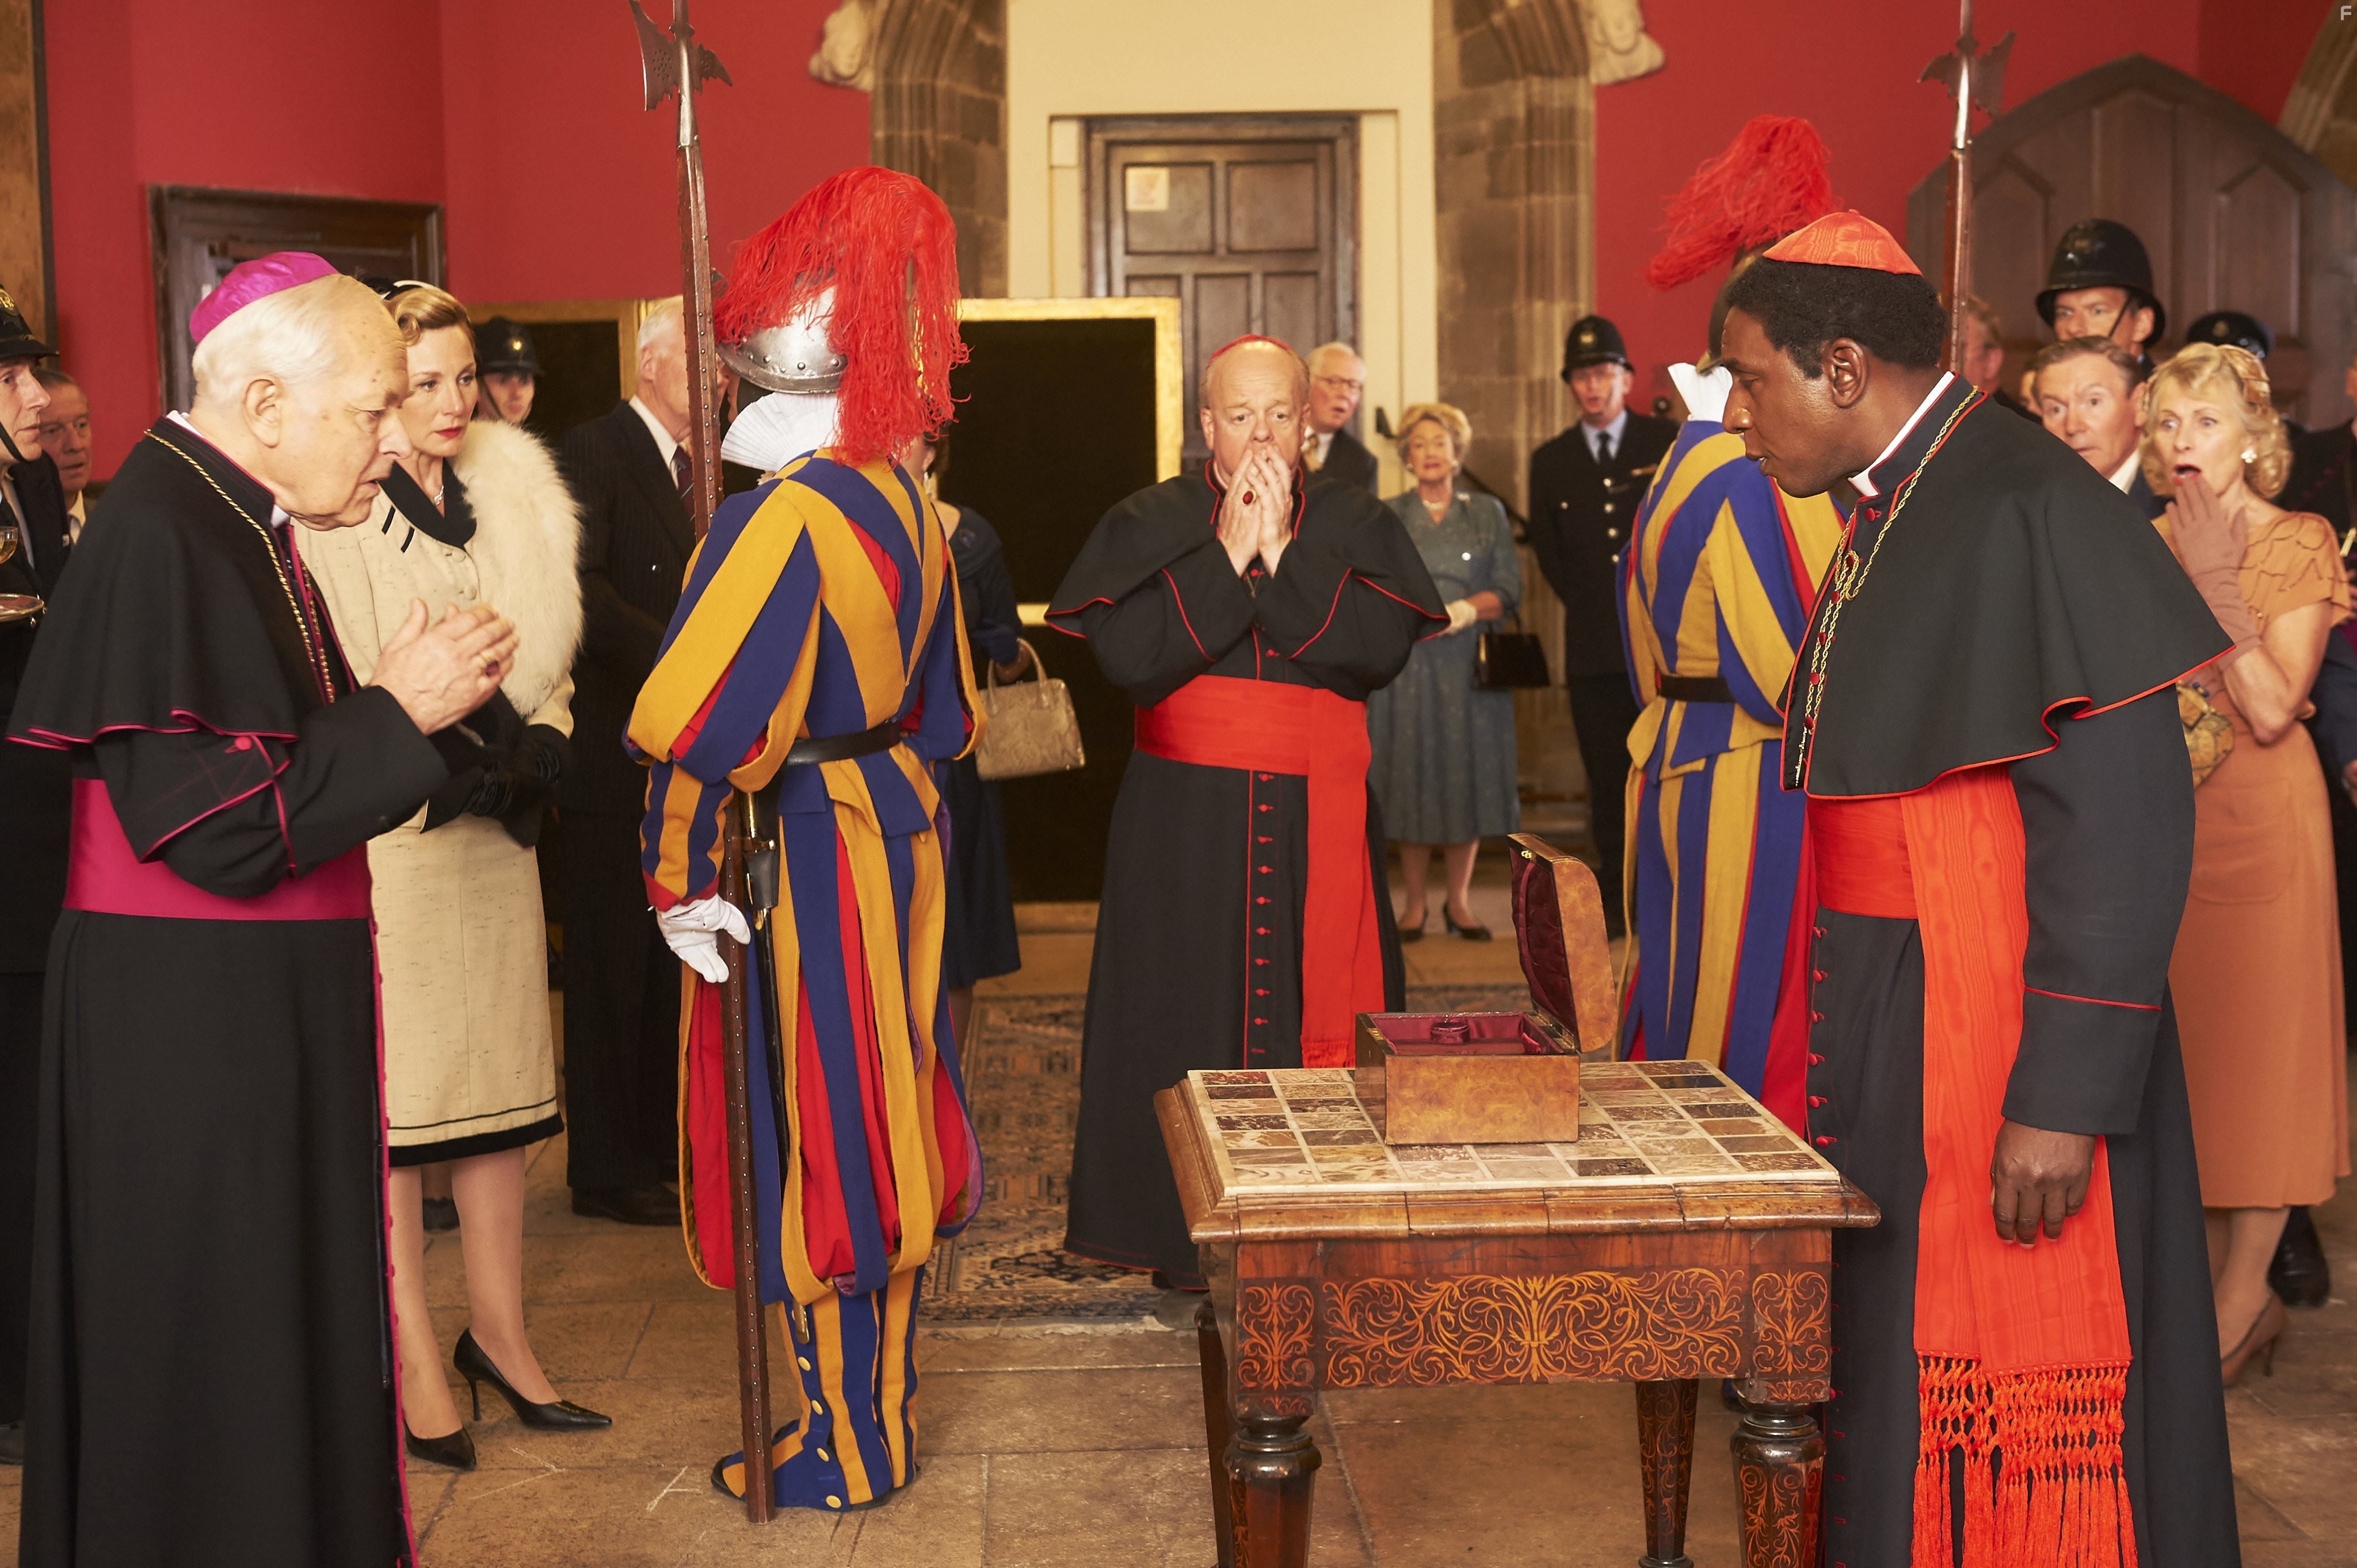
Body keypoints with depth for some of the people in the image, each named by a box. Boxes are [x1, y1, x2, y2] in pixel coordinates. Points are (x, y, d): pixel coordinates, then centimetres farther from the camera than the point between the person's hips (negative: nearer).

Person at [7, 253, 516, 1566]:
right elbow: (225, 830, -24)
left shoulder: (243, 526, 10)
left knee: (292, 1334, 18)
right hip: (191, 1025, -9)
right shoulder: (159, 541, -20)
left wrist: (423, 700, 2)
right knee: (208, 1349, 3)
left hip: (275, 1007, 10)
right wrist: (397, 712, -14)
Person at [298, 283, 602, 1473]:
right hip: (383, 839, -6)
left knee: (500, 1072, 10)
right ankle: (413, 1359, 8)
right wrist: (446, 762, -19)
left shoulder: (512, 498, 8)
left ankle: (498, 1330, 21)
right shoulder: (334, 515, -10)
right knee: (392, 1091, 0)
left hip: (492, 836, 6)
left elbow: (542, 660, 9)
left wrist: (532, 751, -7)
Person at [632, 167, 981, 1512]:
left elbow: (705, 723, -25)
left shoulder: (786, 514, -22)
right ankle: (890, 1402, 31)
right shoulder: (906, 499, 5)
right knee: (885, 1122, 17)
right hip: (896, 824, 8)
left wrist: (683, 880, -19)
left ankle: (845, 1449, 17)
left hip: (805, 846, -8)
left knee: (813, 1141, 4)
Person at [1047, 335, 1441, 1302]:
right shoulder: (1151, 524, 3)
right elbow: (1126, 656, -13)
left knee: (1318, 1017, 1)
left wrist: (1283, 551, -13)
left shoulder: (1355, 526, 7)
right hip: (1186, 818, -1)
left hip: (1320, 818, 1)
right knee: (1191, 1021, 0)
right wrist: (1228, 554, -13)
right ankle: (1189, 1254, 10)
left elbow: (1382, 647, -10)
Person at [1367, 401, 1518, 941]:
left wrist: (1463, 611, -15)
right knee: (1410, 776, -2)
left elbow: (1508, 590, 2)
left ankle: (1458, 899, 9)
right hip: (1405, 665, 0)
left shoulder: (1488, 514, 10)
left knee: (1466, 773, -1)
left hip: (1468, 666, 1)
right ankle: (1414, 901, 7)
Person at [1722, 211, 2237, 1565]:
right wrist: (1850, 1037, 17)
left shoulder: (2031, 512, -17)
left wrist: (2063, 1098, -22)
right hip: (1890, 1022, 9)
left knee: (1997, 1386, 1)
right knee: (1896, 1374, 16)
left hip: (1999, 1035, -9)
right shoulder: (1895, 514, 10)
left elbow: (2126, 818, -21)